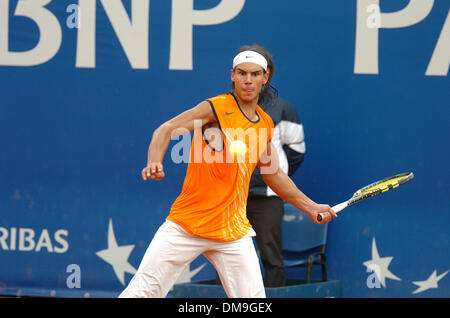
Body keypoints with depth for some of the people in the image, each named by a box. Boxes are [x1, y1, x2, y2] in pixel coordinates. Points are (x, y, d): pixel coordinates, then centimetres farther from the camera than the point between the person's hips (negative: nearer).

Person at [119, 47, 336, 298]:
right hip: (187, 223, -4)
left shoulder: (265, 124, 11)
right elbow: (167, 129, -15)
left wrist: (311, 207, 27)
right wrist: (155, 162, -34)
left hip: (233, 230, 5)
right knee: (142, 292, -7)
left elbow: (273, 174, 25)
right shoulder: (216, 108, -7)